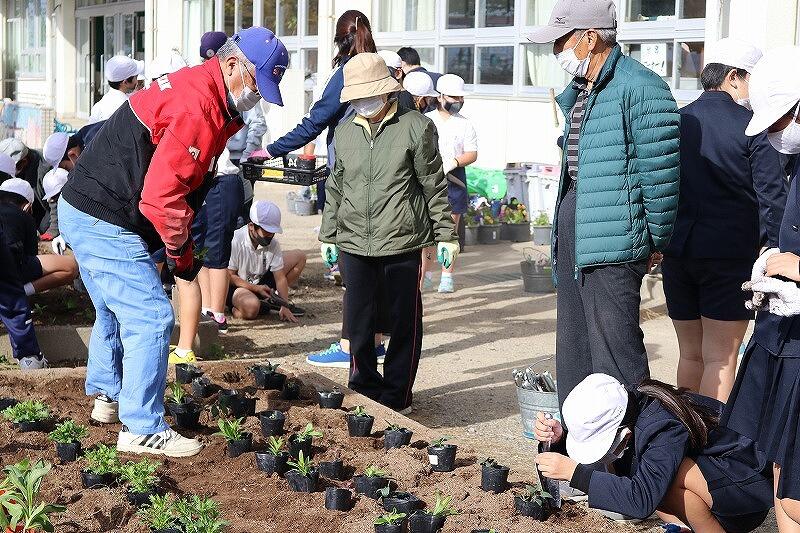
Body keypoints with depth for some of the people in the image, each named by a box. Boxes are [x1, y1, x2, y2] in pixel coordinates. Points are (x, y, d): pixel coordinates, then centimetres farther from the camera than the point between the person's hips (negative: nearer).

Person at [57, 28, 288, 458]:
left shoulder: (196, 89, 10)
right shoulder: (197, 108, -23)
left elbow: (179, 181, 15)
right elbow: (162, 195, -26)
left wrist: (179, 244, 8)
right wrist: (181, 252, -12)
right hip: (104, 224, -11)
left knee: (116, 311, 25)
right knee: (151, 318, -8)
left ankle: (107, 397, 43)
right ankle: (142, 430, -2)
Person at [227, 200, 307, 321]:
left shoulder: (273, 244, -9)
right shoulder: (235, 241, -26)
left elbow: (280, 277, -7)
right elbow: (229, 276, -20)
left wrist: (284, 307, -16)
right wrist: (256, 288, -23)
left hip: (261, 282, 7)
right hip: (237, 287, -7)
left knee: (299, 256, 2)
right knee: (251, 307, -44)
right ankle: (237, 310, -6)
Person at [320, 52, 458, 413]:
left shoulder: (415, 127, -4)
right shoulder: (344, 132, 10)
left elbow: (434, 185, 0)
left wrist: (445, 234, 0)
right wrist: (328, 235, 20)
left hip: (402, 243, -4)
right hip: (354, 243, 4)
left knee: (404, 321, 4)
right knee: (358, 322, 9)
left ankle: (397, 395, 16)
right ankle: (365, 389, 23)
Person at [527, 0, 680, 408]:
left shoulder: (639, 88, -16)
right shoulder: (578, 92, 14)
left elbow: (659, 172, -16)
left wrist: (654, 241, -10)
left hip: (613, 238, -10)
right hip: (572, 227, 10)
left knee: (615, 347, -7)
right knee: (573, 342, 16)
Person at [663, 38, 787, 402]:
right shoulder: (751, 127, -8)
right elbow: (773, 195, -9)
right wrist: (773, 249, -1)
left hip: (677, 252, 5)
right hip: (730, 254, -5)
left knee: (691, 355, 16)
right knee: (721, 359, -2)